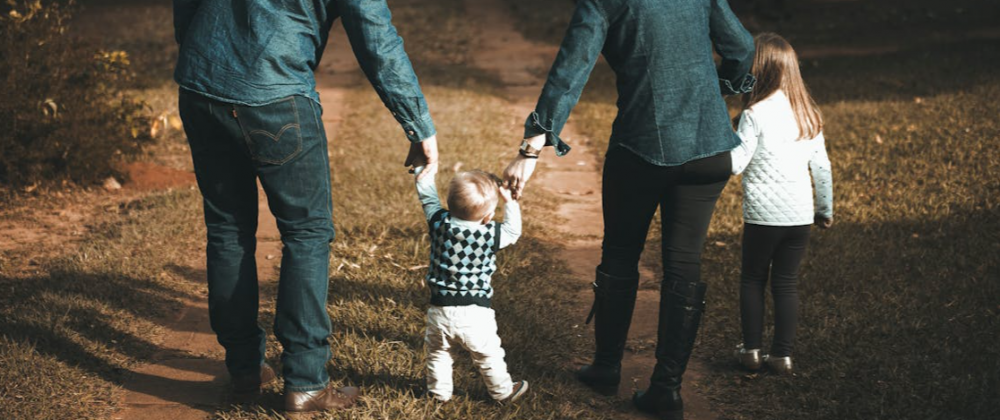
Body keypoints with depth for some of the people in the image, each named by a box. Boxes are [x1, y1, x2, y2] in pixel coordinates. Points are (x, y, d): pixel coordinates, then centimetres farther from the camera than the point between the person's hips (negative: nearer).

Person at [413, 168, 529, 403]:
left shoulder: (439, 223, -11)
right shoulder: (491, 234, -16)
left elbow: (427, 196, 5)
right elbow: (513, 232, 4)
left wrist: (425, 167, 18)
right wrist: (509, 201, 7)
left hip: (440, 311, 2)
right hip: (475, 314, -2)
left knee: (437, 352, 24)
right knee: (488, 356, 17)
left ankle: (439, 391, 37)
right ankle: (503, 391, 33)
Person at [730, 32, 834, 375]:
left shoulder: (755, 113, -12)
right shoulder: (808, 113, 6)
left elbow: (735, 164, -15)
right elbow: (822, 166, 11)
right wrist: (826, 208, 20)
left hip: (763, 215, -4)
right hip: (800, 215, 4)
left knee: (752, 279, 12)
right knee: (786, 284, 11)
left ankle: (751, 350, 14)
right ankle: (783, 354, 11)